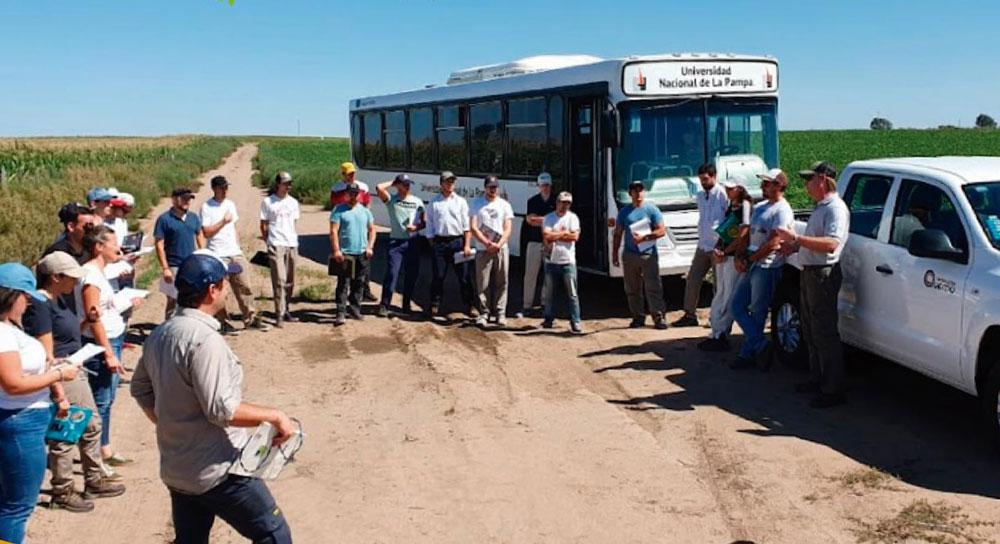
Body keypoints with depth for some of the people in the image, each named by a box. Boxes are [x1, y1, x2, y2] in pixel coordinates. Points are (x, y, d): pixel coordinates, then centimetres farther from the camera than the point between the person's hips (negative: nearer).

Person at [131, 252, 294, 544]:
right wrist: (275, 416, -16)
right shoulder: (204, 339, -23)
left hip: (174, 470, 9)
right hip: (218, 472, -9)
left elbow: (141, 390, 17)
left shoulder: (159, 334, 6)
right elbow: (221, 410, -25)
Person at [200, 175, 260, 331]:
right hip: (218, 255, -6)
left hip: (235, 253, 6)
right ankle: (223, 322, 6)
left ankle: (250, 318, 9)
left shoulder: (230, 205, 14)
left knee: (244, 286, 3)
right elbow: (206, 233, -12)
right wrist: (223, 221, -15)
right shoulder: (206, 207, -5)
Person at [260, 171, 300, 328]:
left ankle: (285, 310, 20)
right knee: (279, 280, -12)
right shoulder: (268, 202, 1)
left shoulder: (293, 202, 14)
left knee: (290, 281, 8)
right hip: (276, 245, -5)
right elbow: (263, 225, 4)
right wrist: (268, 241, -1)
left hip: (292, 245, 5)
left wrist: (294, 240, 9)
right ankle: (279, 315, -12)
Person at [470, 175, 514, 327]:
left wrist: (498, 244, -12)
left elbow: (507, 229, 4)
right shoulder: (476, 204, 6)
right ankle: (484, 313, 4)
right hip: (483, 250, -1)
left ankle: (500, 313, 6)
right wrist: (488, 243, -12)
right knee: (483, 284, -2)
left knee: (501, 283, 1)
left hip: (502, 249, 1)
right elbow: (473, 228, -2)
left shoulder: (505, 205, 11)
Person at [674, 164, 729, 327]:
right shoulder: (700, 196, 13)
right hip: (702, 246, 7)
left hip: (718, 247, -7)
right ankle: (690, 315, 15)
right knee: (692, 280, 7)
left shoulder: (722, 194, -11)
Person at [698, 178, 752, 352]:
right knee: (721, 295, 11)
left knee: (729, 297, -6)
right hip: (722, 257, 9)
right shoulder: (730, 207, 17)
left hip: (735, 257, -9)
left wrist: (724, 252, -11)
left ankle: (720, 335, -4)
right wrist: (716, 250, 0)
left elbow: (743, 235, -16)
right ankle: (717, 333, 16)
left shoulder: (745, 206, -8)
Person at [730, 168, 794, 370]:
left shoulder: (782, 211, -13)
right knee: (737, 307, 8)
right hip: (750, 267, 9)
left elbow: (773, 244, -19)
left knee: (757, 314, -1)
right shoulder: (759, 207, 15)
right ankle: (761, 346, 12)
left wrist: (748, 259, -14)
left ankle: (747, 354, 7)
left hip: (767, 268, -9)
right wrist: (740, 257, 2)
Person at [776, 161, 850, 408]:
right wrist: (795, 246, 11)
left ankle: (833, 390, -4)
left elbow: (832, 244, -29)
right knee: (811, 332, 18)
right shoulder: (820, 207, 18)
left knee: (825, 334, -8)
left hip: (823, 274, -11)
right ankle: (817, 379, 29)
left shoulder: (836, 208, -15)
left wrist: (797, 238, -31)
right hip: (810, 273, 11)